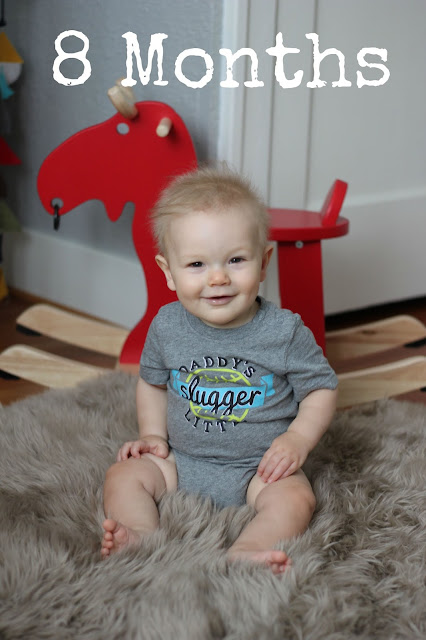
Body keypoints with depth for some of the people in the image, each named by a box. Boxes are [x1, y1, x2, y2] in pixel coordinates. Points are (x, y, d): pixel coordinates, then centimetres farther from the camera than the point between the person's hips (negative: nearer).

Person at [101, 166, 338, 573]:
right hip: (181, 460, 3)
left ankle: (245, 552, -46)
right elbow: (152, 381, 14)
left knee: (295, 497, -28)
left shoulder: (285, 332, -13)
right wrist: (153, 434, 1)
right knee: (124, 474, -13)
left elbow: (321, 388, -2)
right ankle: (142, 538, -32)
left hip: (259, 467, -3)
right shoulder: (166, 327, -5)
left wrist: (298, 438, -17)